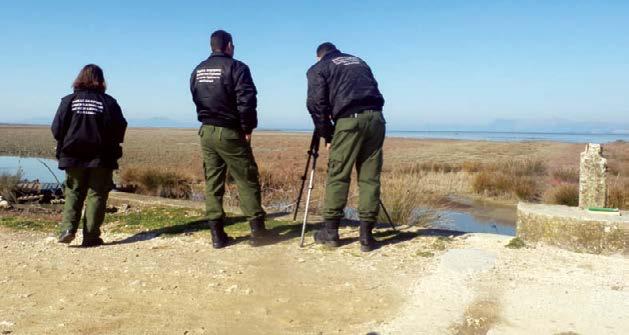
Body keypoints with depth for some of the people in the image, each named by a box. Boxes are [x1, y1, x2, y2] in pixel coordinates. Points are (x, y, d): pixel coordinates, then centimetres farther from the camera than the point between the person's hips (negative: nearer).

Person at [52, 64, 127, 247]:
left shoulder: (69, 100, -1)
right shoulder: (108, 102, -4)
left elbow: (57, 130, -2)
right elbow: (120, 129, -5)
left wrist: (67, 144, 17)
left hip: (73, 156, 1)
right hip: (101, 158, -1)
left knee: (73, 192, 15)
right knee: (96, 194, 5)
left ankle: (68, 227, -3)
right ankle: (91, 237, 3)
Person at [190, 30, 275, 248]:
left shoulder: (197, 71, 11)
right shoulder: (236, 67, -9)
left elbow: (196, 100, 16)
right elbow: (246, 101, -15)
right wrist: (248, 128, -5)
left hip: (206, 132, 6)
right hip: (229, 132, -6)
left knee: (212, 182, 7)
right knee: (247, 180, 2)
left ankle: (217, 234, 8)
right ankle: (257, 230, 4)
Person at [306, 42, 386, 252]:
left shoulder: (318, 68, 14)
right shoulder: (358, 61, 30)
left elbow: (317, 104, 5)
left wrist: (327, 136, 11)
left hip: (349, 120, -4)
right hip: (375, 117, 4)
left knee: (337, 176, 5)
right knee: (370, 178, 6)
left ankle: (330, 231, 9)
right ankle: (366, 235, 6)